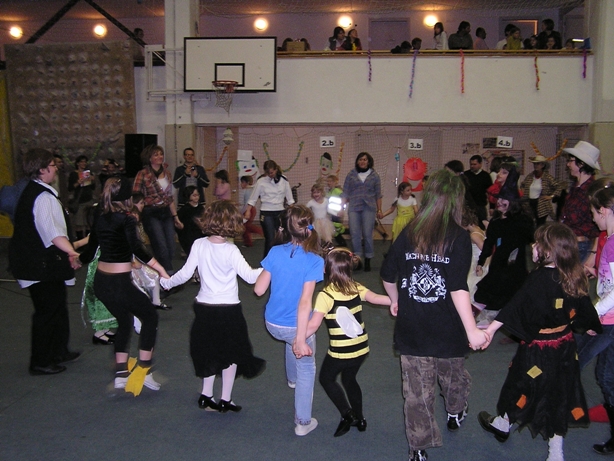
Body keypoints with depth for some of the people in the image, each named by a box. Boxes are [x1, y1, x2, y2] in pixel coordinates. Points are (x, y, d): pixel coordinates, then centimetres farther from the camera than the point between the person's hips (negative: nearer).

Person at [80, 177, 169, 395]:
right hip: (119, 283, -7)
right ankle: (143, 371, 9)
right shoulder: (126, 219, -12)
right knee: (150, 317, 10)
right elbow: (137, 248, -27)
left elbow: (89, 252, 15)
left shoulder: (100, 219, 7)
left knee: (124, 322, 23)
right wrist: (161, 270, -30)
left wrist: (76, 259, 36)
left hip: (101, 281, 7)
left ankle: (121, 374, 24)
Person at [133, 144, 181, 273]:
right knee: (162, 248, -14)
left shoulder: (167, 172, 12)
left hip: (166, 213, 6)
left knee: (171, 248, 2)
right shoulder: (143, 174, -5)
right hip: (151, 214, -6)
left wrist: (175, 216, 18)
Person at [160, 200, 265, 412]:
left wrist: (166, 282, 14)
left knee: (209, 351, 21)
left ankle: (206, 395, 24)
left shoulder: (198, 245, -7)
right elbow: (250, 276, -21)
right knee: (230, 353, 12)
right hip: (229, 309, -4)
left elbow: (185, 273, -3)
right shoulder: (230, 250, -17)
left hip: (204, 306, 4)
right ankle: (225, 400, 18)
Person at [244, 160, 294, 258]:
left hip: (280, 212, 3)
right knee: (270, 239, -7)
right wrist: (248, 211, -10)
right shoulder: (261, 181, -5)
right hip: (266, 213, -3)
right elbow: (253, 198, -1)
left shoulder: (283, 180, 2)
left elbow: (289, 197, 7)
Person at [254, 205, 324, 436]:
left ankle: (292, 378, 61)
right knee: (307, 369, 19)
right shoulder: (314, 261, -21)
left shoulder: (275, 253, -10)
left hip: (272, 324, 5)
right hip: (296, 326, -4)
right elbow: (305, 301, -26)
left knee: (290, 338, 39)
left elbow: (259, 289, -5)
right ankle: (303, 422, 28)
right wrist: (301, 339, -25)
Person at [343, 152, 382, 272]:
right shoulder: (351, 175, 9)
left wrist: (379, 210, 7)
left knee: (368, 234, -3)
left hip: (369, 208, -1)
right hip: (354, 208, 1)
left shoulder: (374, 176, 9)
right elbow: (345, 193, 10)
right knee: (355, 233, -4)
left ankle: (368, 261, 8)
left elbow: (378, 194, 11)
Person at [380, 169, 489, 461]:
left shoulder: (409, 233, -2)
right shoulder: (458, 237, -14)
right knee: (452, 373, 26)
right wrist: (471, 330, -19)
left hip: (411, 328, 2)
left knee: (417, 390, 9)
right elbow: (458, 288, -22)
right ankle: (455, 414, 52)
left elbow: (388, 274, 5)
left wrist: (395, 300, 23)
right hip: (446, 328, -1)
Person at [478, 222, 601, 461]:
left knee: (522, 385, 15)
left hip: (538, 348, -6)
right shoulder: (575, 278, -4)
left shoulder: (539, 278, -23)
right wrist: (590, 327, 27)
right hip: (565, 346, 6)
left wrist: (490, 329, -23)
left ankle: (503, 424, 41)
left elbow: (515, 307, -25)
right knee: (560, 390, 14)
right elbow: (585, 311, 8)